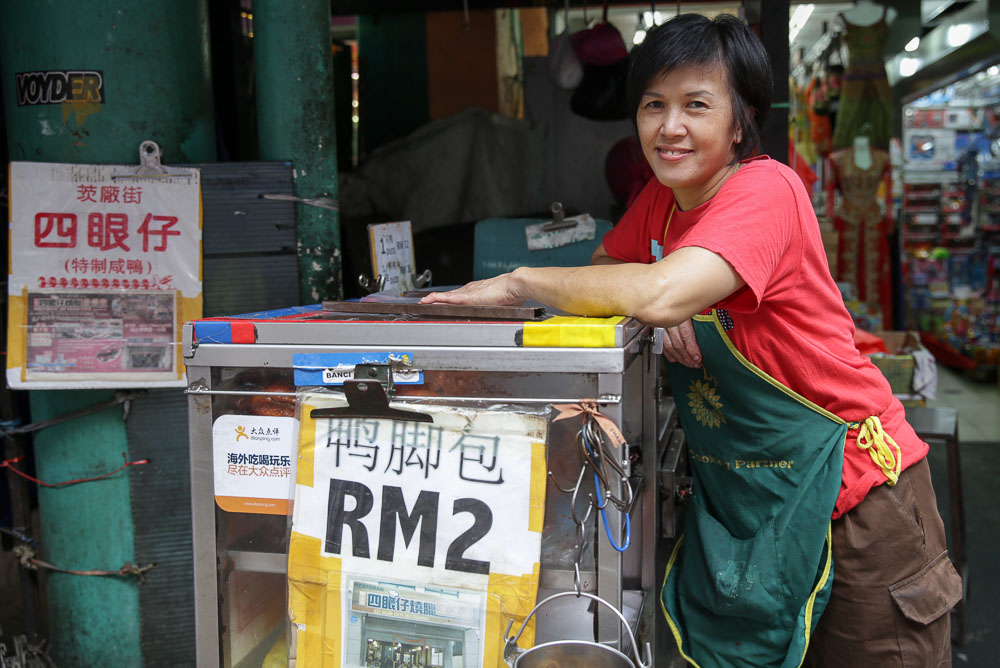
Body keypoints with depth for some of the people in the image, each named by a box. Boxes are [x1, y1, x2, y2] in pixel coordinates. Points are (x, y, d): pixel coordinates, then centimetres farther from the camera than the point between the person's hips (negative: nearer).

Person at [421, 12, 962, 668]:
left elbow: (659, 292, -37)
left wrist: (520, 281, -24)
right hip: (741, 491, 7)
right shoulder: (660, 198, 2)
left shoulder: (767, 190, -23)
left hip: (851, 489, -6)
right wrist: (665, 314, -14)